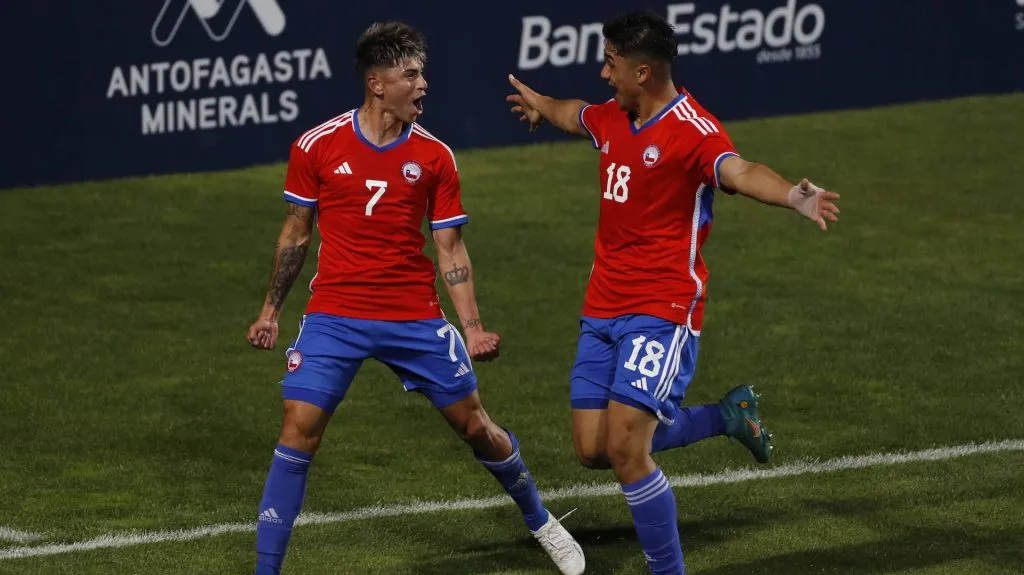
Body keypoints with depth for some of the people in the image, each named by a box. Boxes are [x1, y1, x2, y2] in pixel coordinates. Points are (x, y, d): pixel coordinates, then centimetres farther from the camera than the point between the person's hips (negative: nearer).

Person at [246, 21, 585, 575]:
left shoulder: (434, 156, -1)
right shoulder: (317, 146, -4)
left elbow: (450, 247, 3)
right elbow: (296, 233, 8)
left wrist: (472, 328, -6)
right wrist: (271, 311, 10)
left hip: (415, 318, 1)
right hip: (334, 316, -1)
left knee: (473, 424, 8)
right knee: (298, 432, -12)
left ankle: (539, 521, 34)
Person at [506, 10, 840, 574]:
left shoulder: (691, 130, -18)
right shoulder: (612, 118, 6)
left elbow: (738, 171, -39)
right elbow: (575, 115, 32)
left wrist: (793, 196, -60)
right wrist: (541, 104, 54)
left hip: (661, 312, -8)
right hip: (602, 309, 8)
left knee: (625, 450, -18)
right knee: (593, 450, 8)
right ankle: (725, 416, 28)